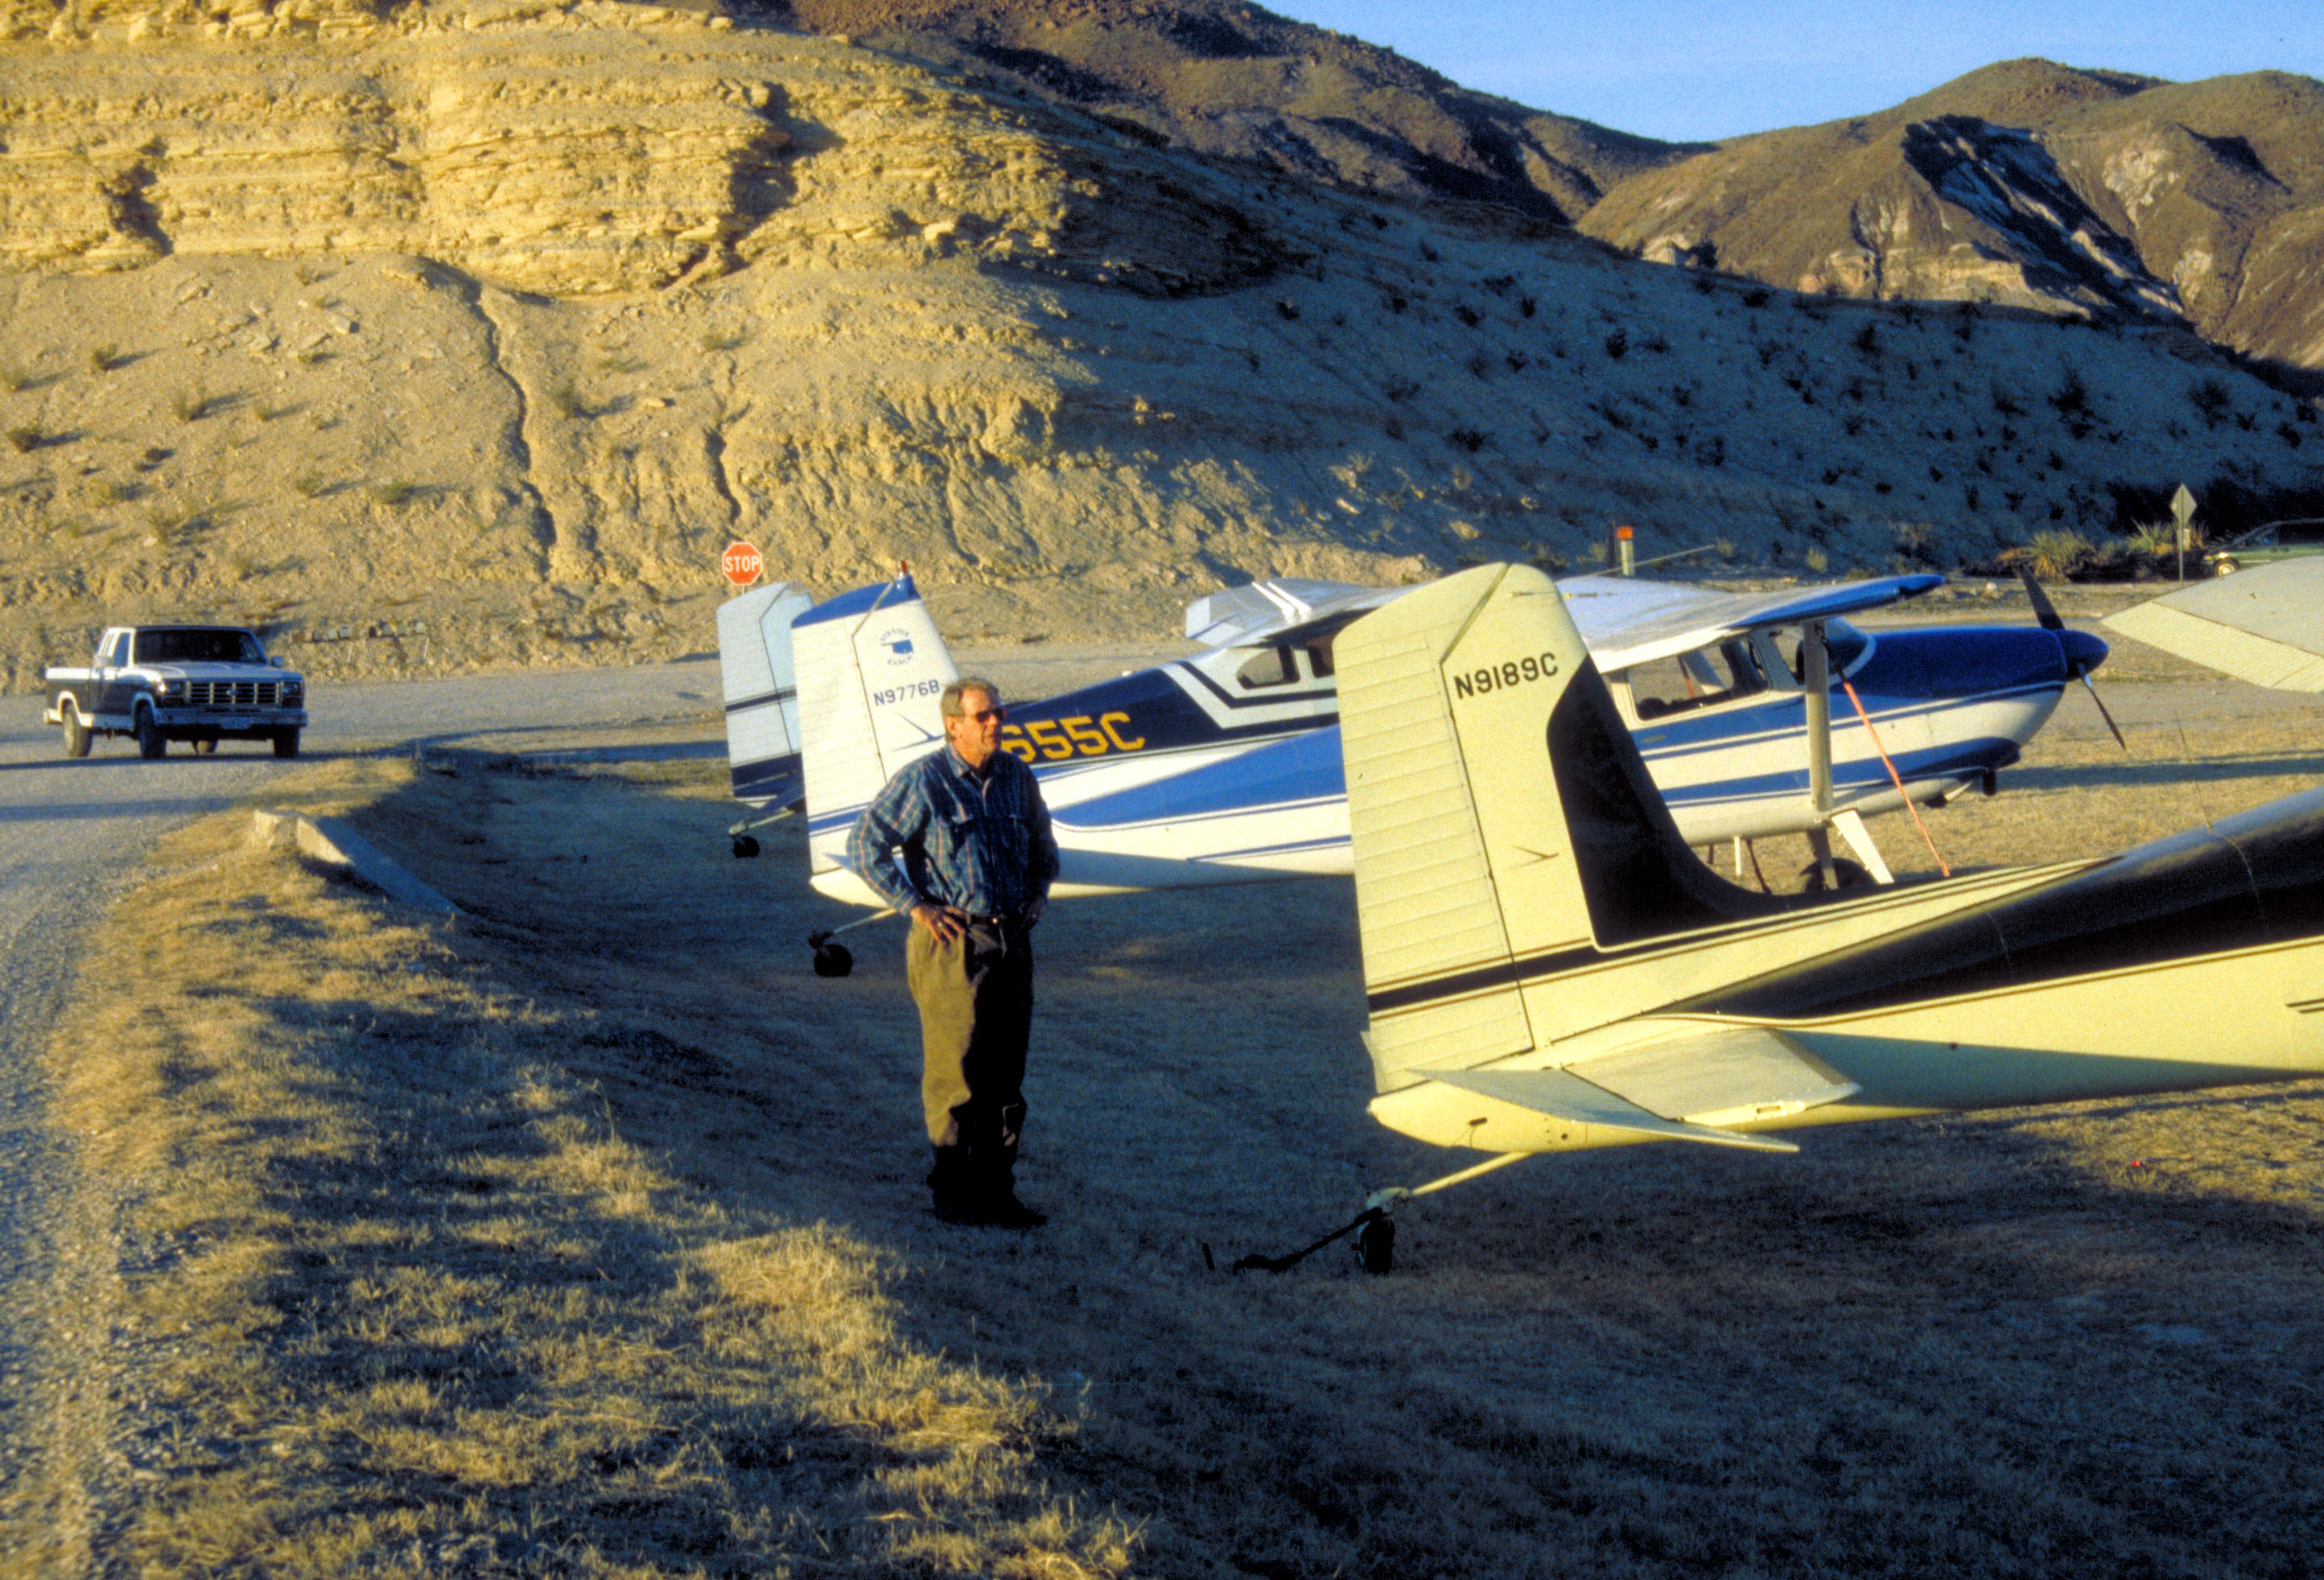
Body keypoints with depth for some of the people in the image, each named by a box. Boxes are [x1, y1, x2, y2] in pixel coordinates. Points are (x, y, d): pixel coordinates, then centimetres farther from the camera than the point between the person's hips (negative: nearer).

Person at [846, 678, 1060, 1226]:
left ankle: (995, 1190, 16)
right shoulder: (922, 781, -8)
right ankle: (951, 1192, 8)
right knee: (954, 1073, -2)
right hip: (953, 944, -6)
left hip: (1011, 940, 6)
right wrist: (915, 906, -11)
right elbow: (864, 846, -8)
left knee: (1005, 1074, 8)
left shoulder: (1017, 778, 10)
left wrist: (1036, 895, 12)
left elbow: (1043, 847, 28)